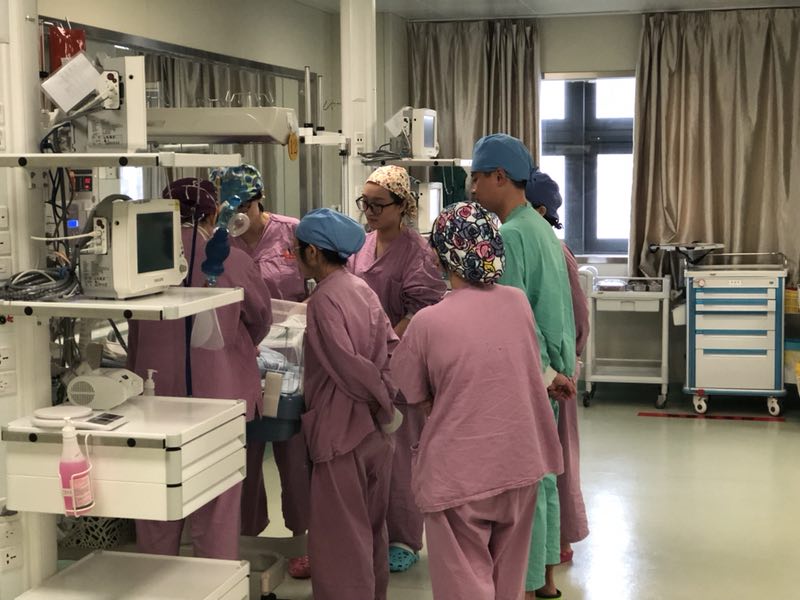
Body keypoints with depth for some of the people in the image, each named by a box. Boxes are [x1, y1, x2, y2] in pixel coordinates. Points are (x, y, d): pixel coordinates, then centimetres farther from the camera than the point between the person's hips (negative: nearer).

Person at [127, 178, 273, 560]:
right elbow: (261, 318, 9)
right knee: (216, 510, 7)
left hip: (156, 395, 3)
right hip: (218, 394, -2)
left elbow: (134, 334, 10)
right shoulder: (232, 261, -9)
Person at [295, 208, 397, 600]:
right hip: (372, 428, 9)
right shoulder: (362, 290, 7)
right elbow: (391, 347, 6)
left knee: (340, 530, 2)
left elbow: (348, 365, -21)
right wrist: (385, 394, 3)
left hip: (341, 429, -9)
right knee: (370, 524, 19)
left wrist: (381, 397, -9)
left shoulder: (324, 299, -17)